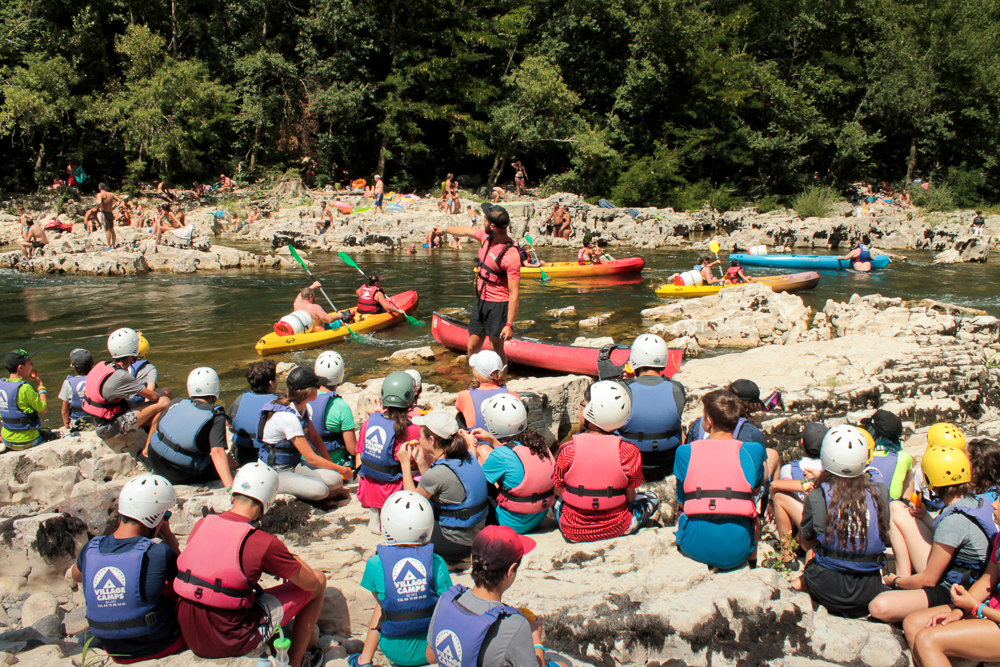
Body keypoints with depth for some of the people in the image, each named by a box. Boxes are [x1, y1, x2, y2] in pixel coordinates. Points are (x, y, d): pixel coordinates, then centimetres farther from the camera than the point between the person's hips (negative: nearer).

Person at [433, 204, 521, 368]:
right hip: (481, 301, 8)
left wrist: (510, 324, -26)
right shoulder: (486, 236, 1)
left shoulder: (510, 256, -24)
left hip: (498, 305, -8)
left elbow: (514, 293, -24)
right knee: (472, 347, 13)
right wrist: (445, 229, 43)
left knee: (497, 350, -1)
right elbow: (466, 230, 24)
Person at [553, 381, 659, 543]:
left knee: (556, 499, 34)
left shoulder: (567, 451, -18)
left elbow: (557, 492, -6)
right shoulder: (629, 452, -19)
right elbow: (630, 498, -8)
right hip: (617, 530, -1)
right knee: (652, 497, 24)